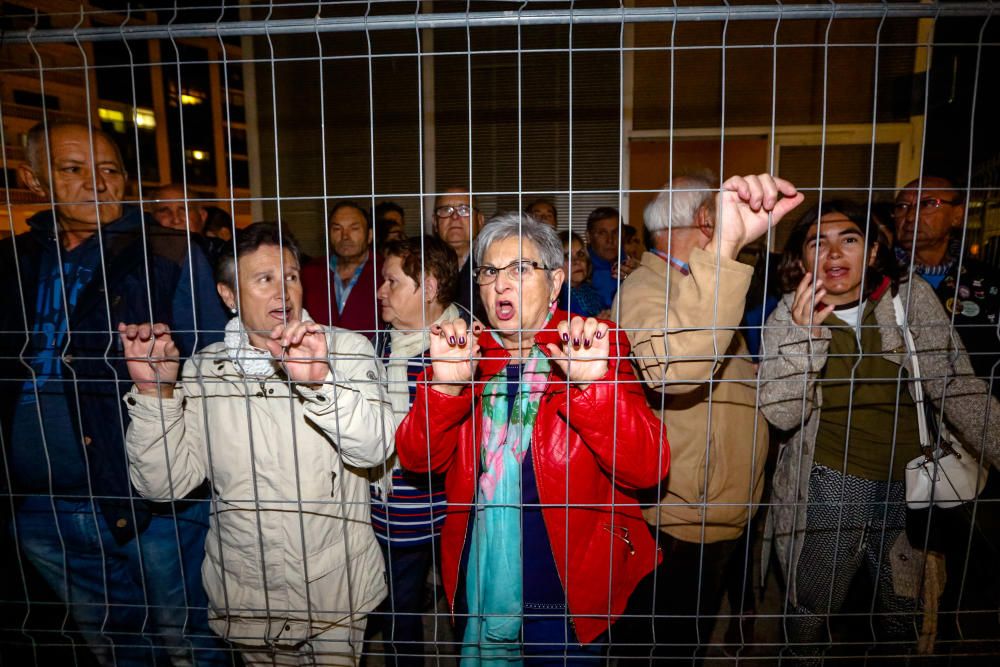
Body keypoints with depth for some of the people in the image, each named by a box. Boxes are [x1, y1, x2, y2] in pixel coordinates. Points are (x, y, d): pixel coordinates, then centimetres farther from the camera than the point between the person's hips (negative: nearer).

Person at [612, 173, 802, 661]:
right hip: (682, 527, -10)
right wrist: (725, 246, -55)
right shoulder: (646, 290, -24)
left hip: (718, 513, 10)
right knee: (667, 644, 12)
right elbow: (671, 368, -49)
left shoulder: (687, 284, 11)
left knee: (691, 638, 28)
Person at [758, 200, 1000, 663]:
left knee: (904, 616, 20)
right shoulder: (787, 318, -8)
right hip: (827, 490, -1)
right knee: (809, 612, 14)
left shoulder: (913, 300, -5)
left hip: (907, 487, 2)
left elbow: (958, 390, -4)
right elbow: (781, 414, -16)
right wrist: (805, 334, -27)